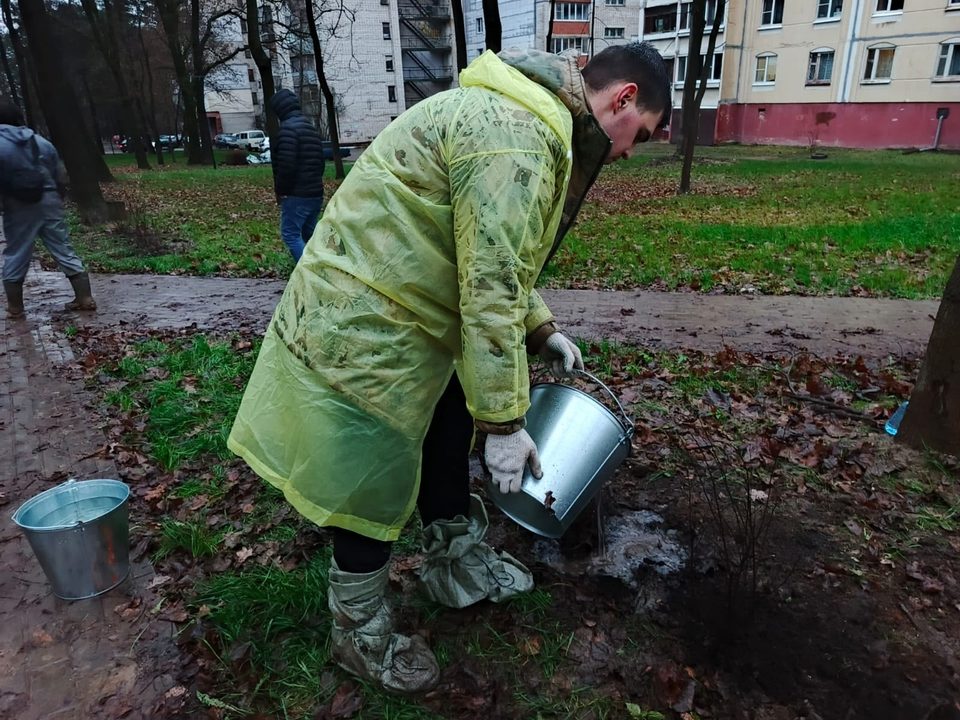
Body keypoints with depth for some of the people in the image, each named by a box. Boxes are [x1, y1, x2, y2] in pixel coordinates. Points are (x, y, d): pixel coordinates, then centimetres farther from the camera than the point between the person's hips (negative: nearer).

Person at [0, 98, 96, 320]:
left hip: (19, 209, -3)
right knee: (65, 251, 8)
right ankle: (85, 298, 9)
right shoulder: (41, 142, 6)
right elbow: (61, 177, 9)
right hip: (48, 203, 4)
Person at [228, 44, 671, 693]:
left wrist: (542, 330, 15)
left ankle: (456, 565, 42)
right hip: (361, 338, -10)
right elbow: (490, 296, -26)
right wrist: (504, 422, -18)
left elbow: (494, 264, 20)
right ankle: (360, 633, 29)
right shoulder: (514, 137, -23)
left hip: (403, 324, 10)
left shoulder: (519, 118, 13)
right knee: (376, 492, 5)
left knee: (448, 438, 21)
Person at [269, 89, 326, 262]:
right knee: (309, 234, 16)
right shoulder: (310, 128, 17)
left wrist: (280, 191, -9)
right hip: (316, 192, 9)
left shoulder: (288, 128, -14)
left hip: (297, 195, -9)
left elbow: (286, 165, -21)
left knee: (290, 234, -5)